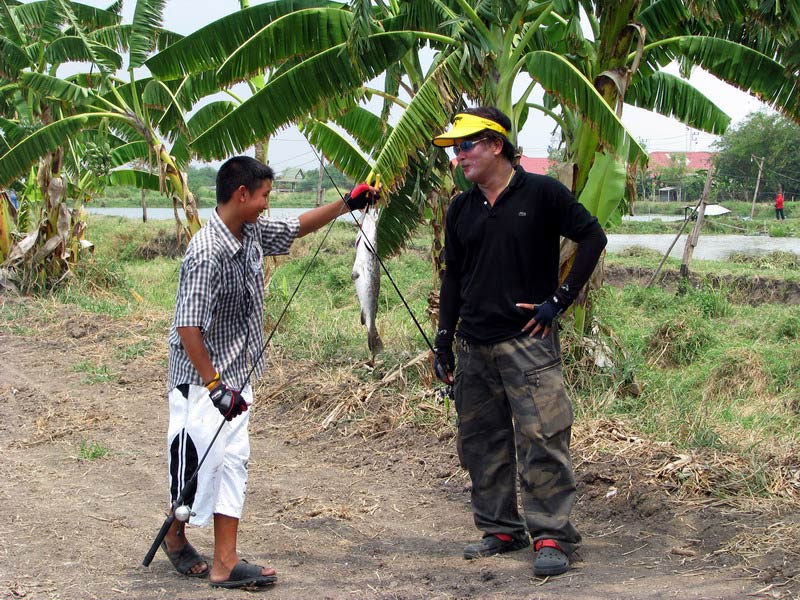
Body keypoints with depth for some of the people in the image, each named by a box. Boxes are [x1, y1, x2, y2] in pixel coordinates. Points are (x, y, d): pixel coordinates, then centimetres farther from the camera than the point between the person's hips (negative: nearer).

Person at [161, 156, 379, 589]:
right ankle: (175, 536, 26)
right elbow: (188, 326, -26)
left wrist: (347, 203, 17)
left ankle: (224, 563, 8)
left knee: (233, 462, 5)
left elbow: (296, 228, 23)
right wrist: (215, 385, -25)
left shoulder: (254, 232, 2)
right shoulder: (207, 252, -24)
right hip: (201, 379, -8)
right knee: (199, 462, 0)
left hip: (236, 375, 8)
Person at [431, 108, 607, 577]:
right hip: (474, 347, 6)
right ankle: (501, 529, 22)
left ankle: (553, 537, -3)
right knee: (481, 442, 10)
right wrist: (444, 342, 14)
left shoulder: (541, 193, -4)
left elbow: (593, 237, -2)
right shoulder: (460, 210, 13)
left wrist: (560, 299, -7)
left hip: (528, 340, -6)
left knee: (541, 440, -10)